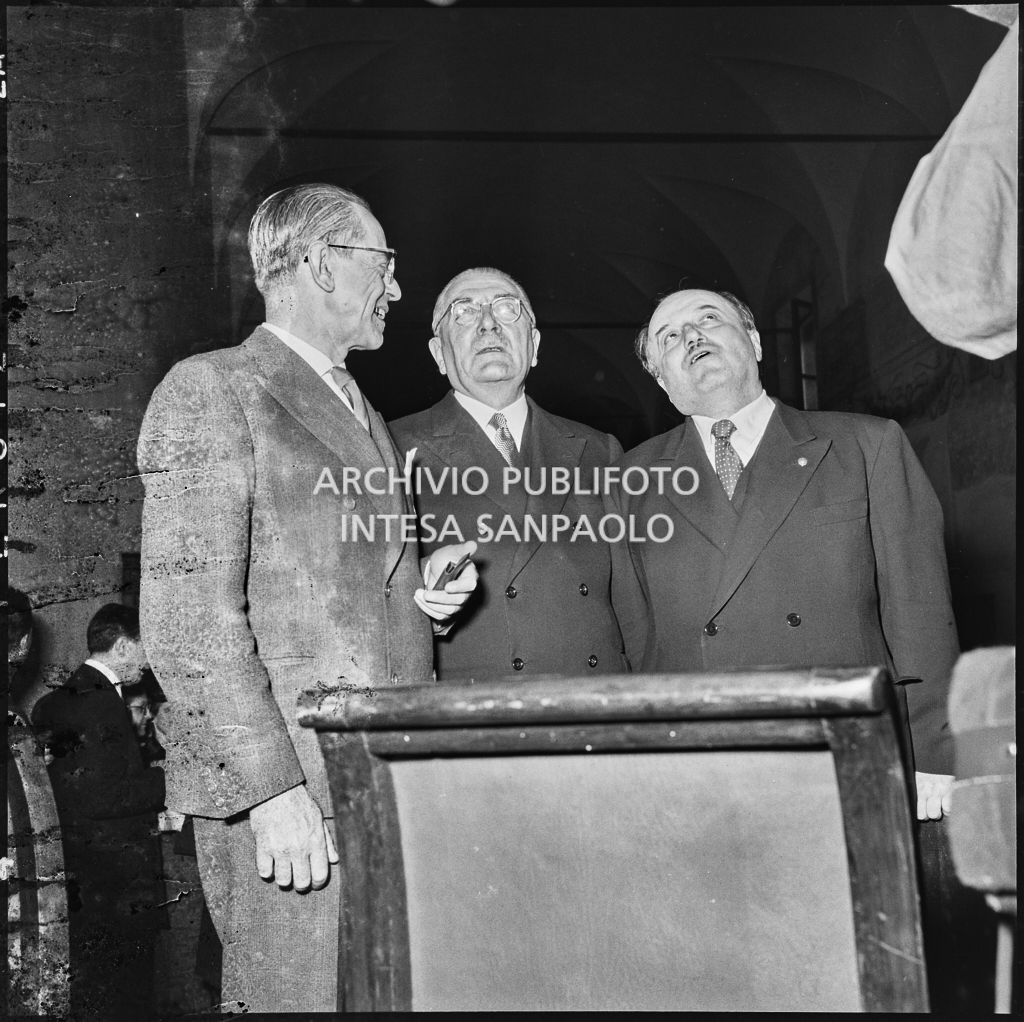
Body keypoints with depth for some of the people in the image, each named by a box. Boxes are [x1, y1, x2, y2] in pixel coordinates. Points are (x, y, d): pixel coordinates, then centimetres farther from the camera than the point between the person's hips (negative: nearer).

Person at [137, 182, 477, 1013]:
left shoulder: (356, 407, 20)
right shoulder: (211, 391, -6)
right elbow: (188, 616, -14)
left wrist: (423, 588, 6)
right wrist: (271, 789, -19)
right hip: (286, 794, -7)